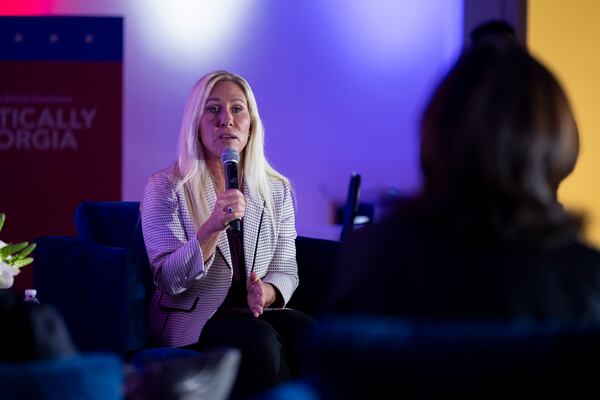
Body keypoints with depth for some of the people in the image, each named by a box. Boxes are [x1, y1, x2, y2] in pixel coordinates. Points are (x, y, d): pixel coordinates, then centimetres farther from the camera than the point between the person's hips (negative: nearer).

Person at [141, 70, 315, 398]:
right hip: (191, 321, -3)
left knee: (307, 333, -29)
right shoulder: (164, 188, -2)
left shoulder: (277, 189, 9)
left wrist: (265, 293, -15)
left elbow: (286, 269, 9)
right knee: (258, 338, -33)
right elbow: (169, 279, -11)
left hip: (256, 312, 3)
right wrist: (213, 227, -27)